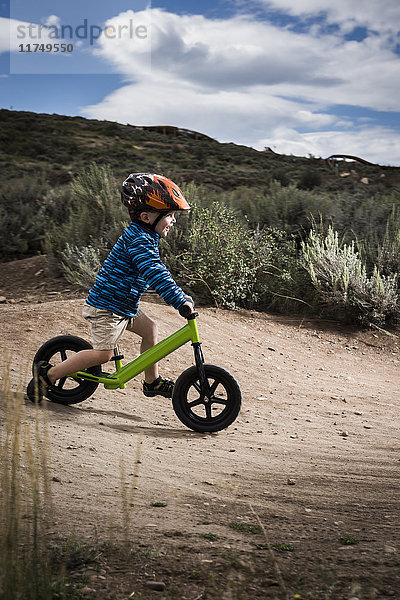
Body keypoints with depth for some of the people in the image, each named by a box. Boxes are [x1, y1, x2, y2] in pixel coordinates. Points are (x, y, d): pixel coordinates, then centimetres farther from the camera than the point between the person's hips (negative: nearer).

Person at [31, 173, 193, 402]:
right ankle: (48, 373, 0)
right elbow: (154, 273, -33)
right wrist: (180, 300, -35)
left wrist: (181, 294, 18)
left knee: (149, 328, 14)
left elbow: (158, 270, 23)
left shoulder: (143, 235, 11)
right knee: (103, 353, -9)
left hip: (123, 304, 10)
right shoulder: (139, 240, -21)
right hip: (107, 307, -10)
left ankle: (152, 381, 26)